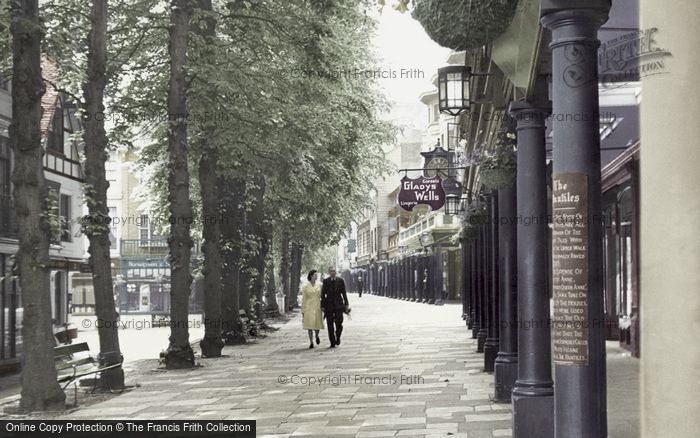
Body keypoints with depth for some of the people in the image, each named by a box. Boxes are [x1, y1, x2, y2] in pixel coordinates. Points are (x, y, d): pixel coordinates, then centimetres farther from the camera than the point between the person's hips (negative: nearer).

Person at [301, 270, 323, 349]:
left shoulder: (319, 286, 8)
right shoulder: (305, 287, 3)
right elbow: (303, 299, 5)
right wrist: (302, 311, 2)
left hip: (317, 307, 1)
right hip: (309, 307, -1)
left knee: (317, 325, -2)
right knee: (310, 325, -5)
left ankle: (317, 336, 30)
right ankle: (311, 343, 3)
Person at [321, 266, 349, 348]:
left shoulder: (340, 280, 5)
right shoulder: (325, 281, 3)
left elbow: (344, 293, 7)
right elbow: (323, 294, 4)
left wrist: (346, 304, 2)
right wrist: (322, 306, -1)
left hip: (338, 304, 0)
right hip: (329, 305, 0)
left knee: (339, 323, -9)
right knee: (330, 325, 0)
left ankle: (338, 337, 17)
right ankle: (332, 342, 7)